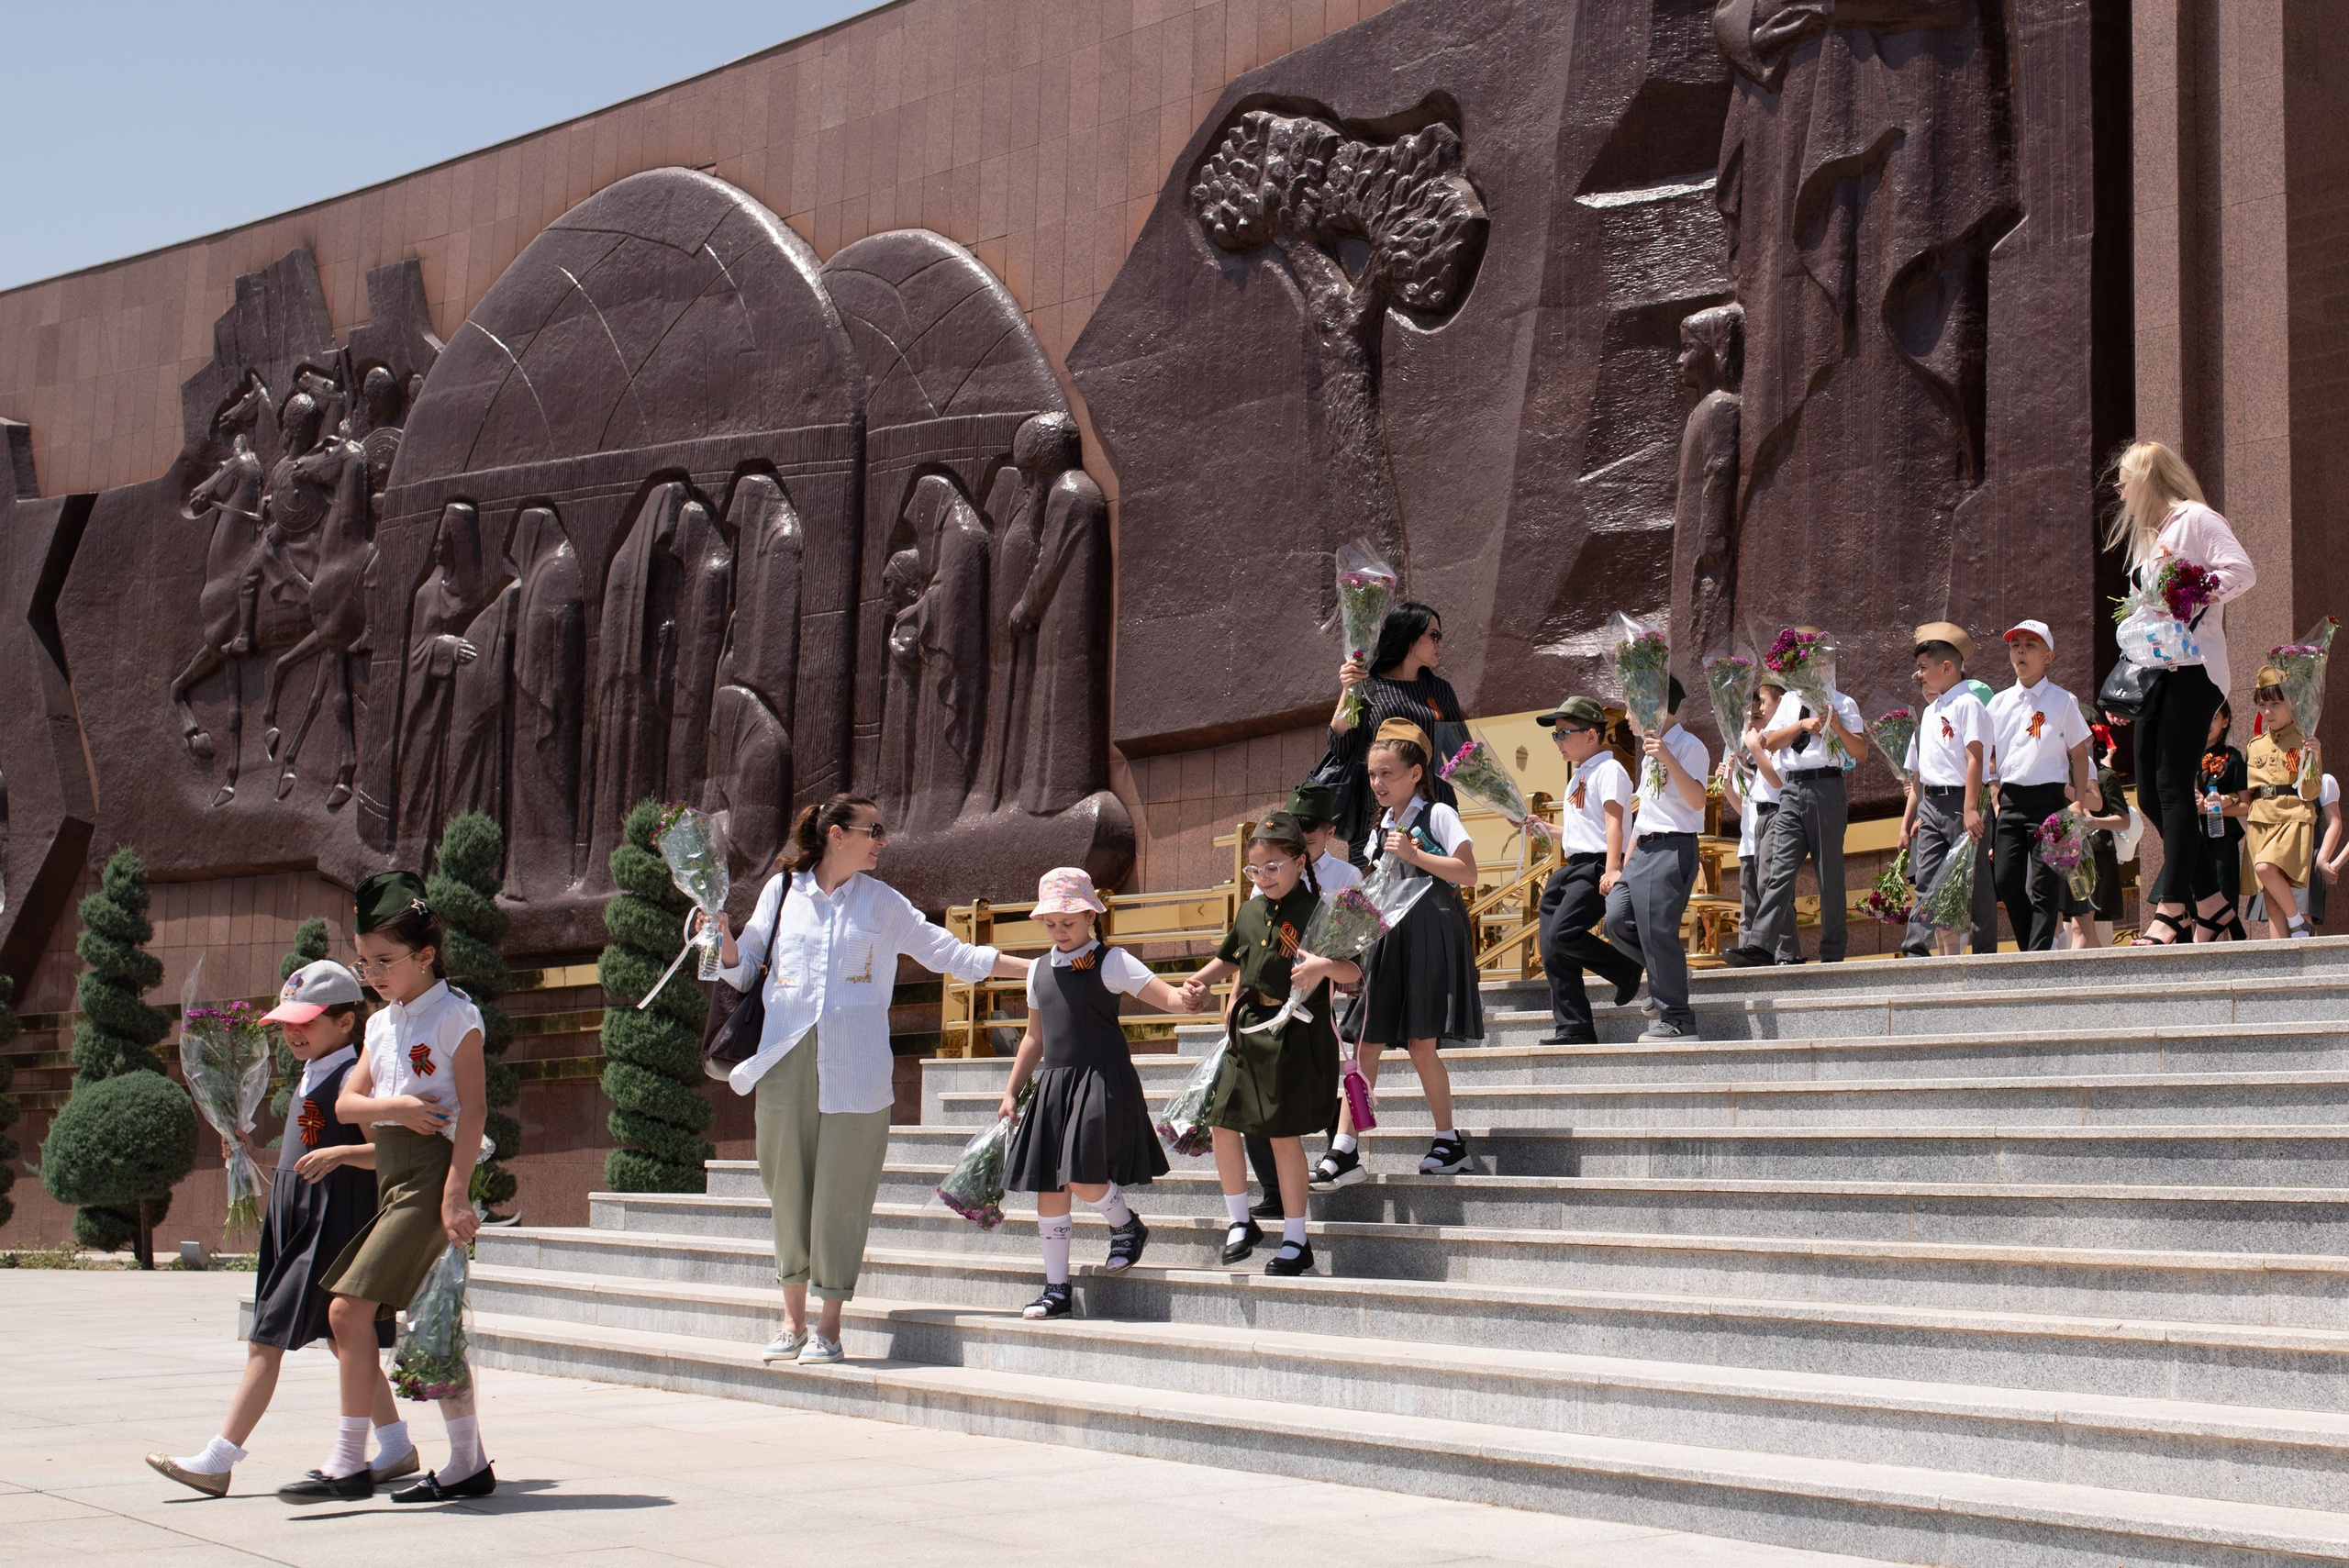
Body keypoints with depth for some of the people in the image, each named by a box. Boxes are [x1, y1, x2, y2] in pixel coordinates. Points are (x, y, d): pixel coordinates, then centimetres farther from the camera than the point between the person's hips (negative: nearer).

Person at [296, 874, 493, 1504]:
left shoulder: (454, 1014, -5)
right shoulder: (381, 1024, 17)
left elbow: (473, 1107, -12)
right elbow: (347, 1102, 10)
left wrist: (456, 1193, -19)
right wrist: (393, 1107, -12)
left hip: (431, 1171, -8)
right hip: (391, 1174, 8)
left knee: (350, 1308, -14)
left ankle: (349, 1463, -10)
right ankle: (468, 1463, 13)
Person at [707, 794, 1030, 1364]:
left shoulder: (882, 901, 8)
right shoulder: (782, 889, 8)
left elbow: (946, 952, 13)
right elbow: (744, 969, 13)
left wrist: (1035, 969, 10)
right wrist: (723, 938, -9)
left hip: (855, 1066, -1)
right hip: (786, 1060, 1)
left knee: (841, 1192, -3)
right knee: (789, 1189, 4)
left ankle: (829, 1326, 4)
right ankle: (792, 1320, 15)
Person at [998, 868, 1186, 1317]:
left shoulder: (1110, 962, -6)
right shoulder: (1040, 971, 12)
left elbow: (1166, 996, -16)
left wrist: (1185, 1000, -40)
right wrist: (1011, 1092, 21)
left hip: (1103, 1082, -6)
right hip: (1054, 1086, 6)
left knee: (1082, 1178, -17)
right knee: (1048, 1187, 4)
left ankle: (1127, 1225, 17)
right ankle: (1056, 1289, 13)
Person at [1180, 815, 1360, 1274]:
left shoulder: (1317, 911, -9)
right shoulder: (1250, 912, 12)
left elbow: (1355, 971, -14)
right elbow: (1234, 959, 29)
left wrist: (1323, 966, -34)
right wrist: (1198, 982, 14)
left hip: (1294, 1034, -7)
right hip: (1248, 1029, 7)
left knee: (1284, 1134, -3)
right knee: (1222, 1124, 3)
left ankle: (1296, 1241, 8)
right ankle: (1241, 1222, 21)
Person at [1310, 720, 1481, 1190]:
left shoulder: (1438, 815, -4)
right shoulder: (1385, 825, 17)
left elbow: (1467, 874, -14)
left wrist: (1413, 854, -19)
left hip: (1430, 935, -7)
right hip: (1390, 938, 7)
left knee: (1420, 1043, -6)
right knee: (1367, 1045, 1)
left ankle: (1449, 1140, 10)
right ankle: (1344, 1151, -1)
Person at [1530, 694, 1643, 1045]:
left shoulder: (1608, 769, -6)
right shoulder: (1578, 777, 23)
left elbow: (1614, 822, -17)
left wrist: (1612, 869, -26)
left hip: (1596, 865, -10)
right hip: (1572, 868, 10)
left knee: (1563, 934, -23)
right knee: (1552, 949, 1)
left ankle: (1627, 970, -3)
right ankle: (1572, 1026, 4)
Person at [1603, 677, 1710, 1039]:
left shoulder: (1687, 747, -7)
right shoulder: (1649, 752, 22)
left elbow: (1697, 800, -21)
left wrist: (1668, 759, -28)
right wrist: (1625, 867, 23)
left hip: (1673, 848, -9)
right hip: (1644, 849, 9)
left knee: (1657, 930, -12)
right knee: (1617, 920, -5)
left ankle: (1676, 1019, -6)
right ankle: (1670, 967, 16)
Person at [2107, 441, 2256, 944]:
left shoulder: (2194, 519, -3)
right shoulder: (2144, 535, 24)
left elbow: (2242, 571, -16)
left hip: (2193, 669, -9)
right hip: (2156, 672, 9)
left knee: (2173, 787, -13)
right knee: (2151, 796, 4)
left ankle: (2171, 911, -14)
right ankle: (2212, 903, 11)